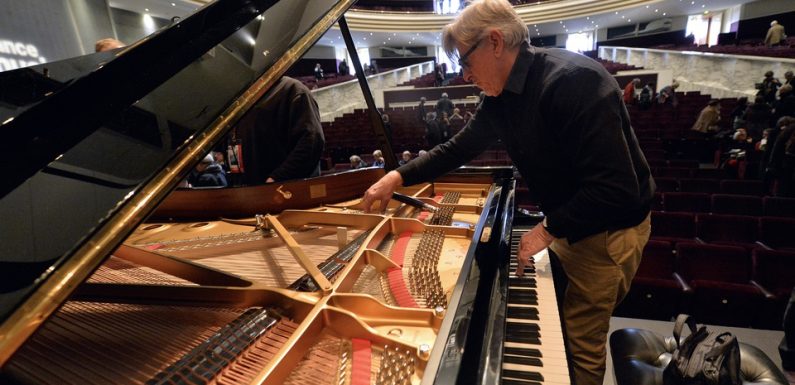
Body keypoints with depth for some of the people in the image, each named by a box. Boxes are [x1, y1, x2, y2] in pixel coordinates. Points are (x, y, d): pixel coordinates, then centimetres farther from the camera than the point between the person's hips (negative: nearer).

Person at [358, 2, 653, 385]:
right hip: (566, 223, 8)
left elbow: (617, 190, -33)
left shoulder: (572, 81, -30)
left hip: (605, 230, -8)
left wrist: (549, 229, -23)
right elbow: (458, 148, 6)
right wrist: (398, 177, -1)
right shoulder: (503, 96, -2)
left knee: (579, 343, 6)